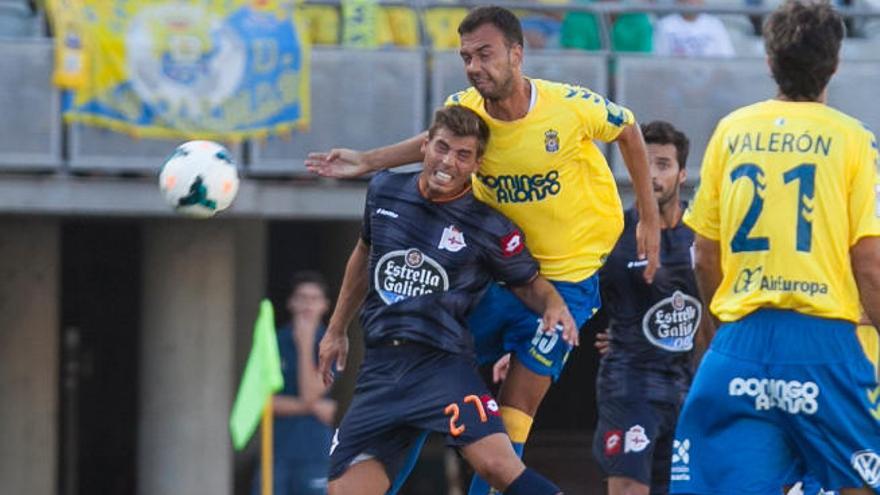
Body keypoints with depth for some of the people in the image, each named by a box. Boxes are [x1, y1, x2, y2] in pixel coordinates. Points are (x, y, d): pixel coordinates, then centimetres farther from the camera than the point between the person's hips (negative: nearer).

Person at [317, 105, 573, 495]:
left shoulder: (490, 228, -4)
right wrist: (337, 329, 32)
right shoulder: (384, 191, 8)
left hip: (443, 362, -4)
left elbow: (528, 283, 10)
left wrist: (554, 306, -14)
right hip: (378, 369, 4)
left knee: (497, 463, -27)